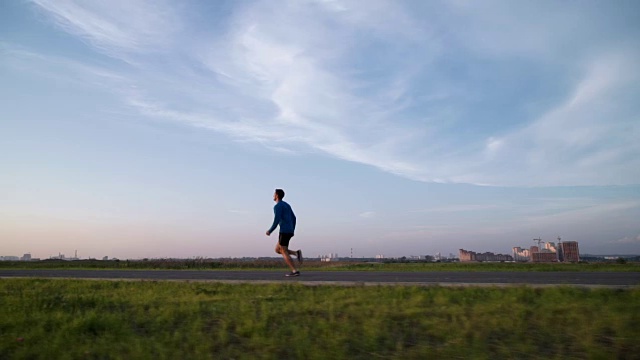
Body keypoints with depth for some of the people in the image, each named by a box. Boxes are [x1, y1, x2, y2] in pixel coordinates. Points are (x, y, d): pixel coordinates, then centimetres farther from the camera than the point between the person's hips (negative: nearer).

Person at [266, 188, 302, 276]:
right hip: (289, 232, 9)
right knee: (277, 250, 15)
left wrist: (270, 231, -6)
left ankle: (295, 271, -10)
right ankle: (296, 253, -2)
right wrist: (292, 231, 24)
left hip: (284, 231, -9)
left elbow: (277, 220, -18)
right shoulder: (287, 205, 20)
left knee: (284, 253, -4)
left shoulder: (277, 206, -9)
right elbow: (293, 218, 21)